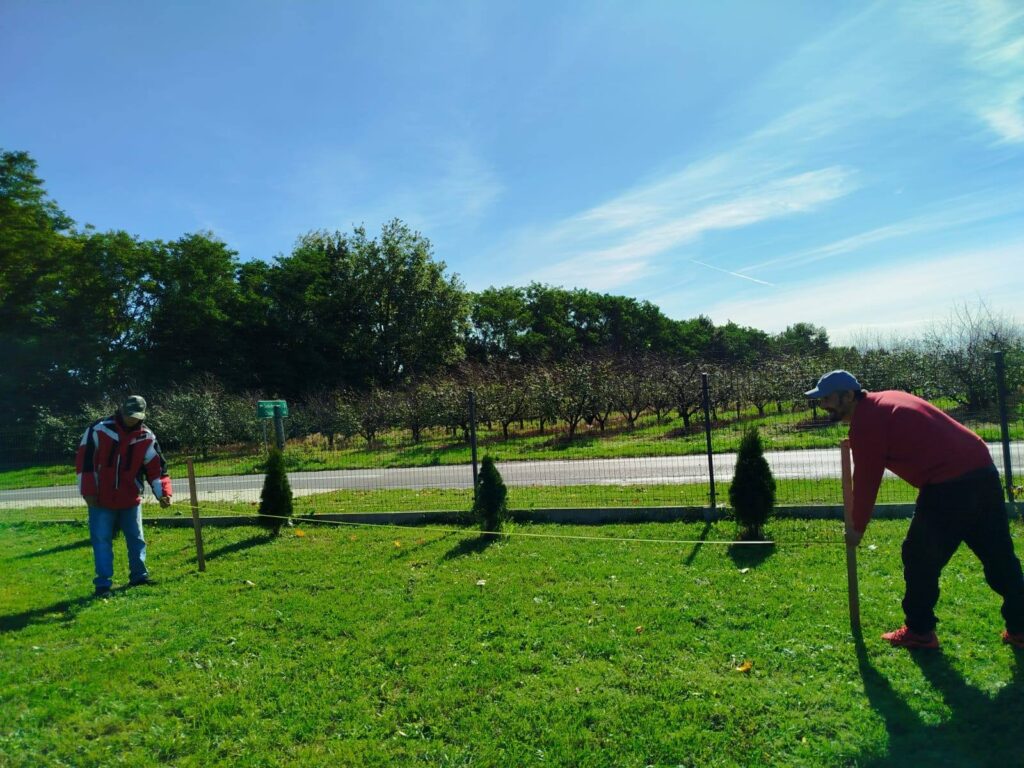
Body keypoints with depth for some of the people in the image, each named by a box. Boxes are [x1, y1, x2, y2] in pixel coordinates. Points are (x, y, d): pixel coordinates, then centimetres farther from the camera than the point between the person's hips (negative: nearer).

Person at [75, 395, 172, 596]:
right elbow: (84, 460, -7)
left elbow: (156, 468, -4)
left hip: (131, 500, 3)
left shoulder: (146, 438, -4)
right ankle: (103, 583, 8)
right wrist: (88, 492, -9)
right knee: (102, 540, 0)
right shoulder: (99, 430, -10)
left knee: (136, 539, 12)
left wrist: (163, 493, -16)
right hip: (101, 500, -3)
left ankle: (139, 575, 27)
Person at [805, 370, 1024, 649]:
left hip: (949, 486, -9)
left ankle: (920, 631, 14)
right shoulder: (886, 399, 17)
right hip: (983, 471, 9)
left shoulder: (865, 422, -9)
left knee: (920, 558, 5)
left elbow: (866, 481, -5)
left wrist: (857, 528, 7)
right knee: (1000, 557, 16)